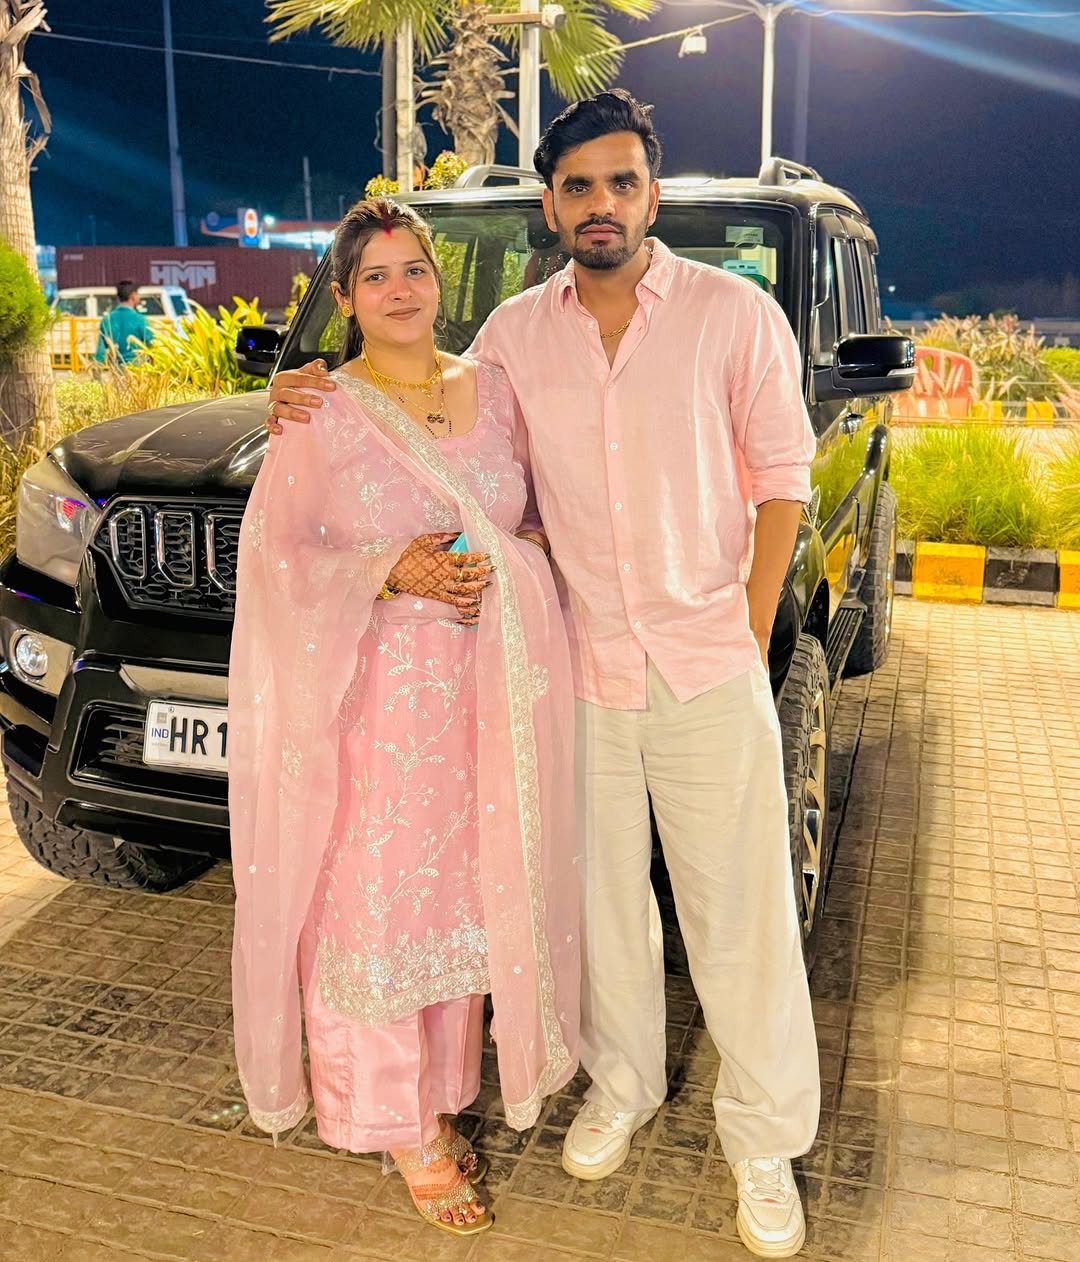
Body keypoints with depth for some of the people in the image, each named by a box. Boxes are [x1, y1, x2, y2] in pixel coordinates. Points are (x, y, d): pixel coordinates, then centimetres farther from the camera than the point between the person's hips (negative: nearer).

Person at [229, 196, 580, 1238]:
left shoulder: (491, 389, 9)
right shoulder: (321, 413, -3)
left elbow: (541, 517, 18)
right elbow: (272, 554, -4)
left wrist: (507, 558, -3)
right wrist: (392, 572, -17)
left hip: (488, 691, 4)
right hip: (376, 693, -4)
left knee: (464, 890, 11)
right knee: (375, 899, 2)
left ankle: (437, 1094, 29)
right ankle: (396, 1121, 21)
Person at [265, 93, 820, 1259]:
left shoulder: (733, 314, -4)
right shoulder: (516, 332, 4)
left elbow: (780, 479, -1)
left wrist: (747, 636, -6)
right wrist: (317, 403, -2)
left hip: (708, 669, -2)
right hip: (579, 669, 3)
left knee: (739, 910, 6)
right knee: (602, 896, 16)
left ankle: (765, 1137, 26)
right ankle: (622, 1085, 39)